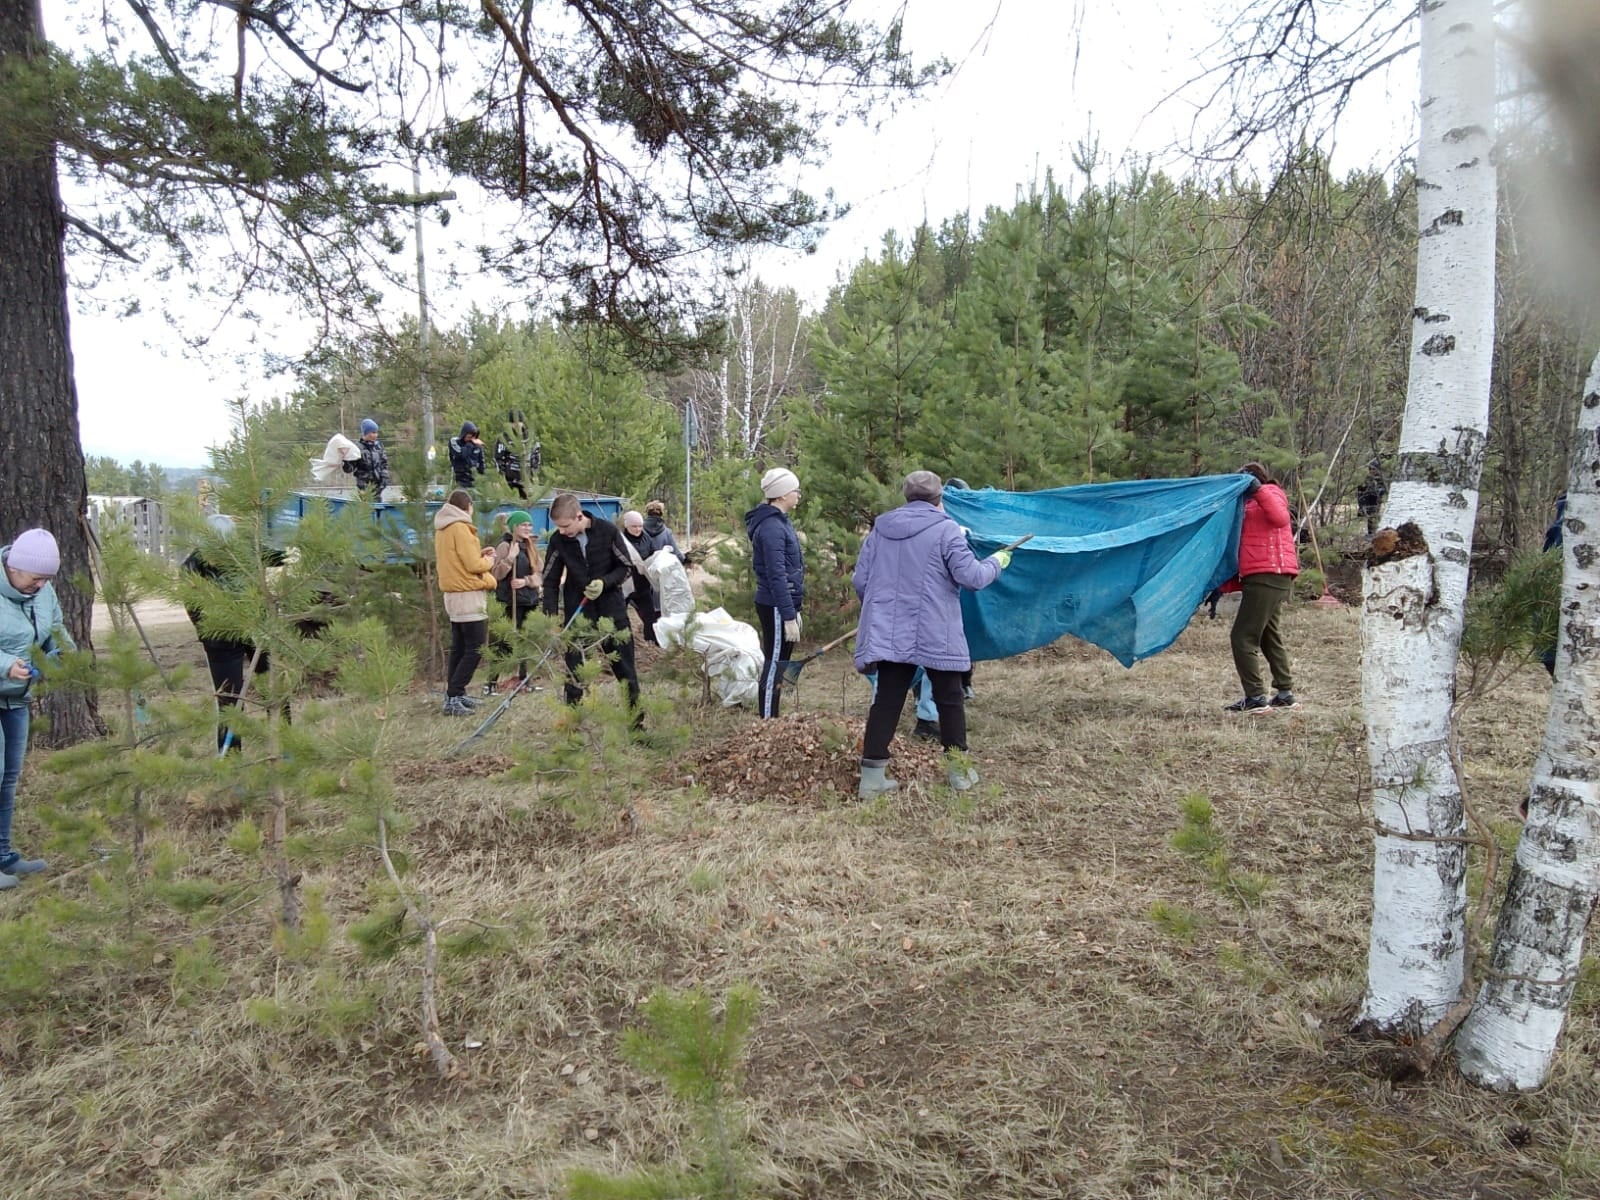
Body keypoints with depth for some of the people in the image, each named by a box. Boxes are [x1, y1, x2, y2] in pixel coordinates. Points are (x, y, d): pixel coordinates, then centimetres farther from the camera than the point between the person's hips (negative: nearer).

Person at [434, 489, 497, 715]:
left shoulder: (442, 529, 14)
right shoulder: (460, 528, -15)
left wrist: (479, 555, 12)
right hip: (468, 595, -10)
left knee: (459, 648, 13)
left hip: (453, 595, 10)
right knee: (475, 649, -9)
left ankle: (454, 694, 15)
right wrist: (488, 560, 1)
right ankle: (453, 697, -13)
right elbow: (473, 565, -17)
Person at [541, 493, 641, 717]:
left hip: (611, 606, -1)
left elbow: (627, 567, -5)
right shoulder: (558, 540, -7)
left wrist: (604, 582, -22)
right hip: (576, 608, 1)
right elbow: (550, 580, 1)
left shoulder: (607, 531, -13)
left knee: (623, 662, 3)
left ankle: (636, 713, 13)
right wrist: (550, 617, -6)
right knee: (574, 663, 1)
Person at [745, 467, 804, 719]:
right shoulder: (771, 527, -18)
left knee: (777, 667, 15)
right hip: (776, 607, -10)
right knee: (774, 669, -3)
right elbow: (776, 576, -22)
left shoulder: (779, 522, 14)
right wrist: (789, 617, -23)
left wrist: (793, 610, 21)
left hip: (782, 605, 10)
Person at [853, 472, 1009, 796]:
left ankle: (872, 774, 1)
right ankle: (959, 771, 19)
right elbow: (970, 576, -11)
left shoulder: (880, 528, 8)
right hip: (936, 634, -4)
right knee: (950, 699, 11)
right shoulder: (945, 529, -7)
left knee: (887, 700, 5)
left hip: (888, 632, 4)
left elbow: (860, 580, 9)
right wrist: (996, 563, 9)